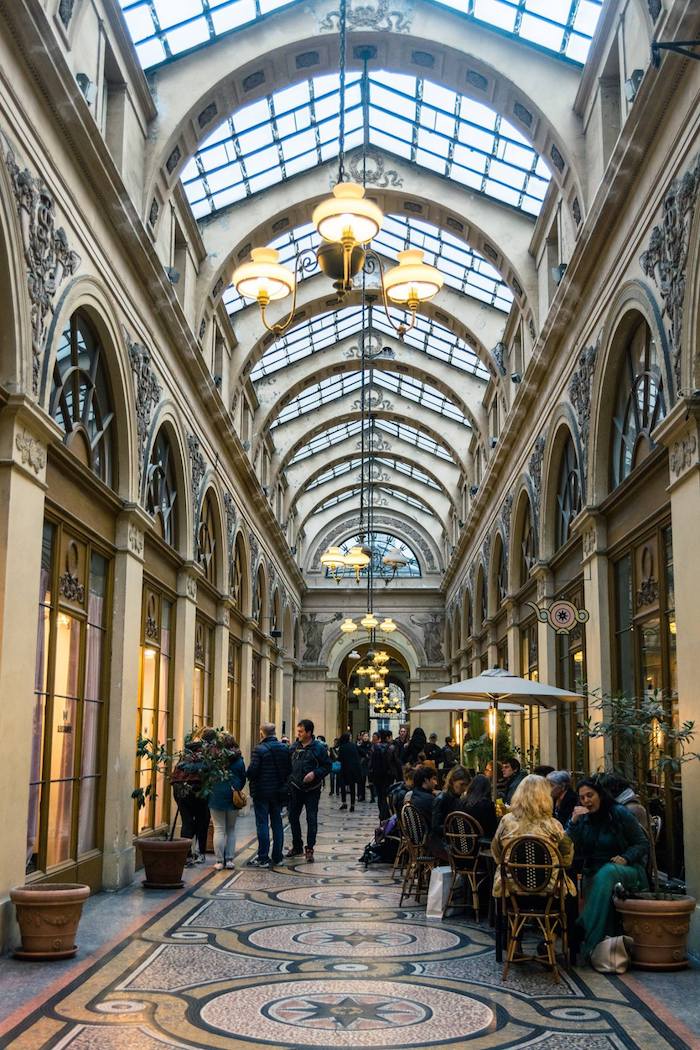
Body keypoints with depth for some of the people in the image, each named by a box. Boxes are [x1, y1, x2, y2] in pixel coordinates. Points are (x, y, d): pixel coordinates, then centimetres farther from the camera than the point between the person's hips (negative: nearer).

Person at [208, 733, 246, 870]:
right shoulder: (239, 759, 3)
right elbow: (243, 778, 10)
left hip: (217, 796, -3)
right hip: (234, 797, 3)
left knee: (219, 829, 2)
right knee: (231, 829, 13)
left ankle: (220, 861, 1)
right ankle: (229, 859, 12)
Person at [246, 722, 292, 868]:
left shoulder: (259, 750, -16)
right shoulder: (284, 748, 3)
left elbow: (252, 771, -20)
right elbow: (290, 769, 6)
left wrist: (248, 776, 2)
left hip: (262, 792, -6)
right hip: (279, 791, 6)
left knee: (262, 824, -1)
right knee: (277, 823, 13)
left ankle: (263, 858, 0)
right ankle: (277, 857, 17)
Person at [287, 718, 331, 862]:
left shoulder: (319, 748, -9)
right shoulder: (294, 746, 4)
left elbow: (328, 766, -8)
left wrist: (315, 773, -21)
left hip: (312, 789, -5)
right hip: (295, 788, 5)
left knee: (311, 819, -2)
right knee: (293, 816, 11)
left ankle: (309, 850, 4)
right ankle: (297, 846, 26)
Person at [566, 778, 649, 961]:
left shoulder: (619, 813, -3)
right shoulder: (582, 818, 9)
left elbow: (643, 843, -1)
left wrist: (626, 858, -19)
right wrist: (573, 822, -14)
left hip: (627, 870, -4)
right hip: (594, 872, 4)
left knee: (606, 873, -37)